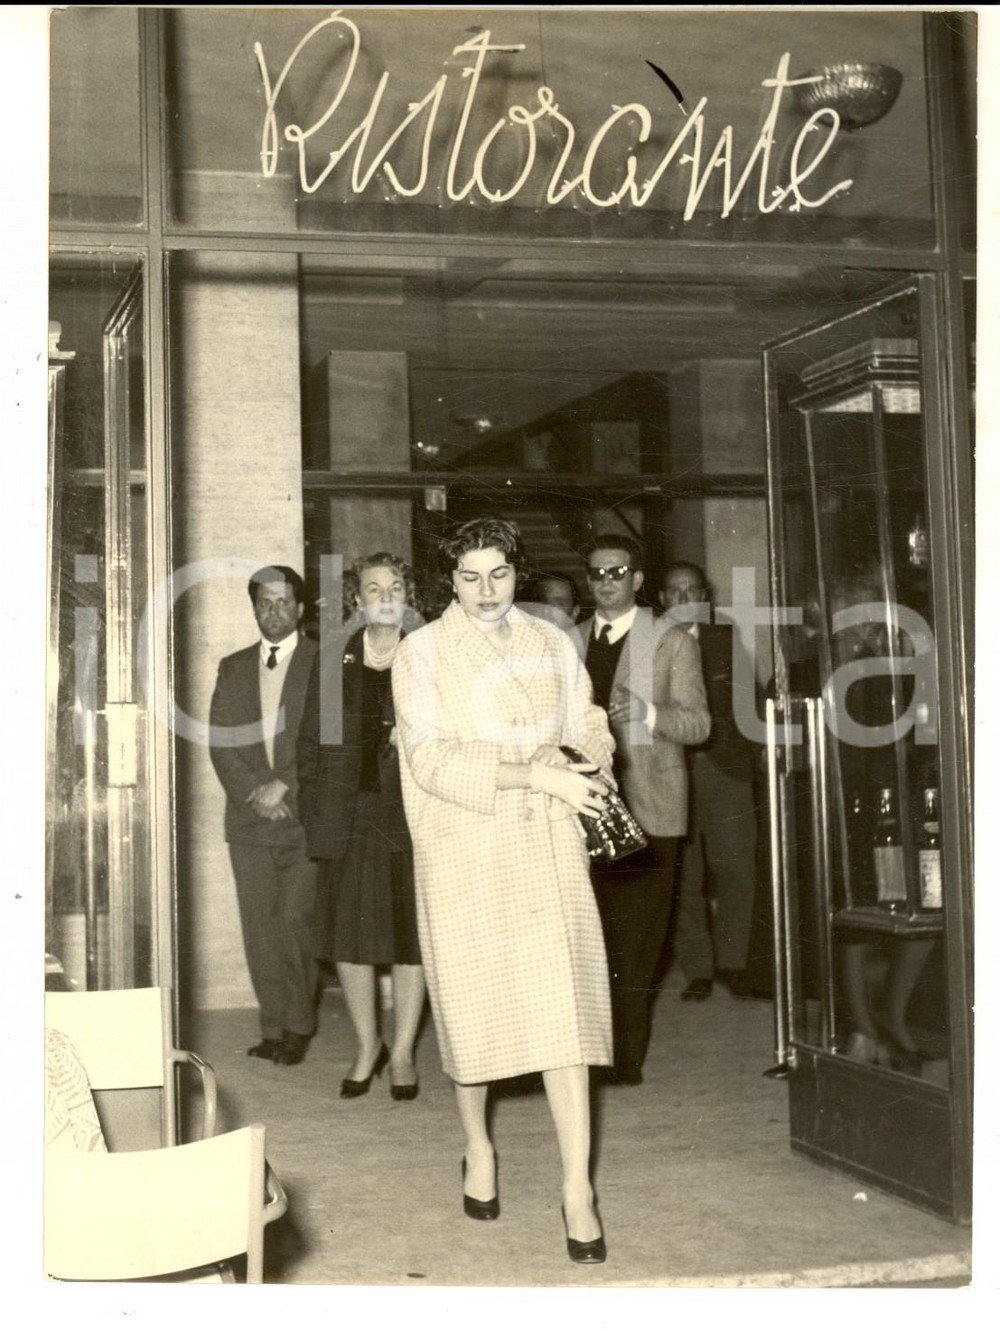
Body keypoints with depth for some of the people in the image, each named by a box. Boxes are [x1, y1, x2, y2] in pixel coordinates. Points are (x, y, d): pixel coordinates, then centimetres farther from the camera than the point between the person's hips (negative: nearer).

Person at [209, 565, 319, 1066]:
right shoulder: (233, 668, 15)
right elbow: (219, 742, 8)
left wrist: (283, 786, -12)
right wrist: (252, 793, -5)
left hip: (304, 815, -3)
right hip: (250, 818, 4)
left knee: (297, 920, -6)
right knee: (260, 927, 3)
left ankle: (299, 1025, 5)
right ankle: (274, 1026, 10)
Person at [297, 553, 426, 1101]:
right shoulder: (330, 664, 9)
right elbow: (311, 743, 9)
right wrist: (314, 815, 3)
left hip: (413, 816, -2)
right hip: (349, 818, 2)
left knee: (410, 938, 4)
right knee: (349, 939, 6)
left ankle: (402, 1052, 17)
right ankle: (366, 1046, 22)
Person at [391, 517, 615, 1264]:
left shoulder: (552, 645, 11)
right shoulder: (423, 653, -1)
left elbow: (586, 726, 18)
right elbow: (432, 760, -12)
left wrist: (591, 760, -5)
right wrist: (539, 775, -18)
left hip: (548, 846, 2)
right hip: (464, 850, -2)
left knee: (564, 1006, -5)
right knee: (472, 1002, 8)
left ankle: (578, 1187, -2)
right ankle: (478, 1148, 32)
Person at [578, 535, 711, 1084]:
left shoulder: (673, 643, 4)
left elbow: (698, 723, -4)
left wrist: (647, 713, -21)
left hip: (645, 809, -3)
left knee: (637, 940, -4)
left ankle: (628, 1057, 4)